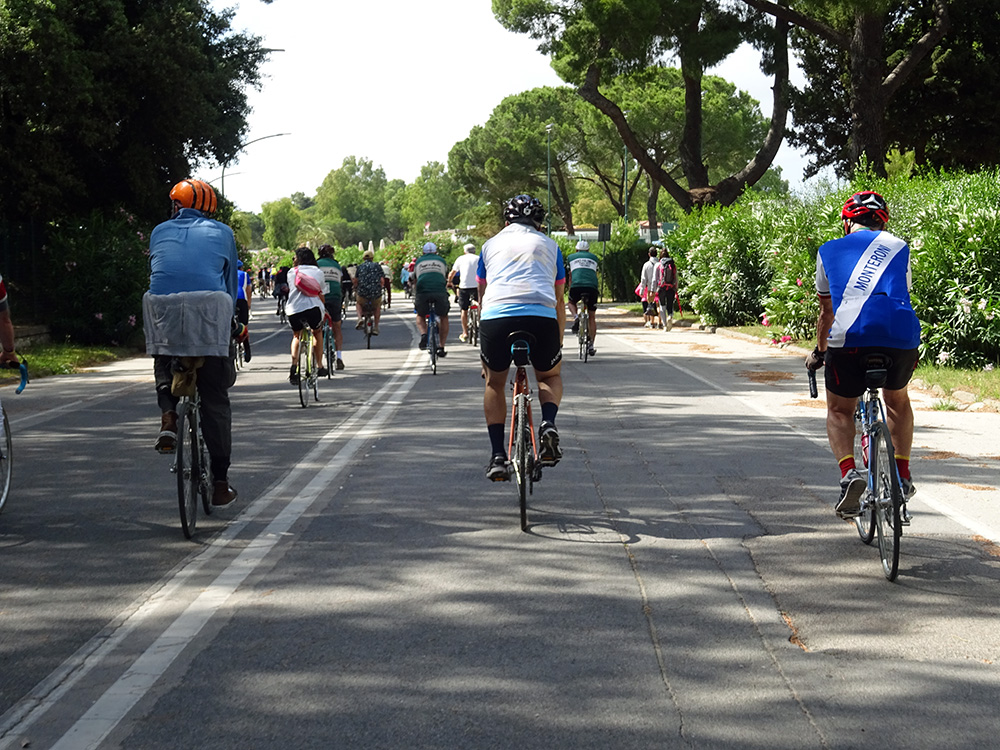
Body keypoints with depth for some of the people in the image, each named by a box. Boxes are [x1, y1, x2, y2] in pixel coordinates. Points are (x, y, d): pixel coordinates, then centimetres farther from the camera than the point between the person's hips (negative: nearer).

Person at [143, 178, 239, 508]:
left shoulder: (160, 231, 23)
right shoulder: (221, 233, 20)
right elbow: (231, 282, 24)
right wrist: (230, 320, 38)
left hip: (162, 308, 1)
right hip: (209, 307, -1)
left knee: (164, 363, 33)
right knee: (215, 399, 9)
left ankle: (168, 416, 5)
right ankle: (220, 483, 10)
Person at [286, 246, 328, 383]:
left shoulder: (291, 272, 14)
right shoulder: (318, 272, 14)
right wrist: (324, 309, 35)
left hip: (293, 310, 1)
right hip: (313, 308, -1)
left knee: (296, 336, 25)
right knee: (317, 333, 28)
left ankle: (294, 365, 4)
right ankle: (319, 367, 24)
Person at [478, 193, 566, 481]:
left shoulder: (491, 244, 26)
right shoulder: (549, 245, 25)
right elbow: (559, 302, 28)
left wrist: (484, 343, 42)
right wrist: (559, 344, 38)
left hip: (496, 317, 0)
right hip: (542, 317, 0)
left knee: (494, 383, 23)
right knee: (550, 376, 25)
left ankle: (498, 456, 15)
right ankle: (548, 423, -4)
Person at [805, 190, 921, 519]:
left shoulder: (829, 250, 23)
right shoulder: (899, 247, 25)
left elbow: (826, 310, 31)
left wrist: (819, 351, 47)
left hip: (850, 335, -1)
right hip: (903, 333, 2)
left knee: (839, 410, 18)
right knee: (897, 399, 30)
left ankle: (849, 472, -7)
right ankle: (903, 476, 29)